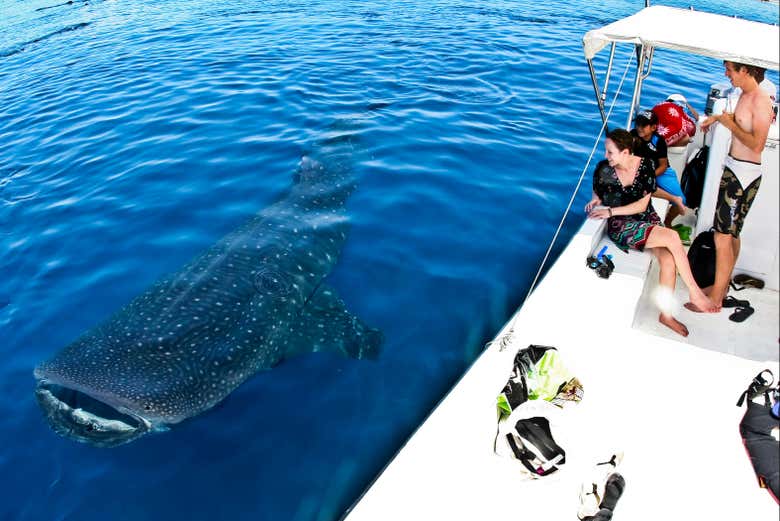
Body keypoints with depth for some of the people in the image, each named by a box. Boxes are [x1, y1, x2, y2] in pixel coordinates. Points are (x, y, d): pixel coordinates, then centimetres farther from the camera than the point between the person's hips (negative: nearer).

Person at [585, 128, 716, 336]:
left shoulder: (644, 166, -6)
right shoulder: (603, 169, -8)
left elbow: (642, 204, -9)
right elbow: (597, 196, 10)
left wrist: (611, 211, -18)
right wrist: (595, 202, -13)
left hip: (647, 219, 3)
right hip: (620, 226, -3)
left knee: (669, 259, -24)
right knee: (672, 237, -26)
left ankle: (666, 314, -6)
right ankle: (695, 294, -11)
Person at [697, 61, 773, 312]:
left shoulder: (761, 100, -18)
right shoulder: (744, 95, 9)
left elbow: (757, 144, -24)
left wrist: (730, 124, -15)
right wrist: (718, 117, 18)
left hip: (744, 174, -10)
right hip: (733, 169, 10)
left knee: (723, 236, -8)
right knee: (731, 233, 18)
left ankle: (715, 300, 0)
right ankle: (722, 285, 31)